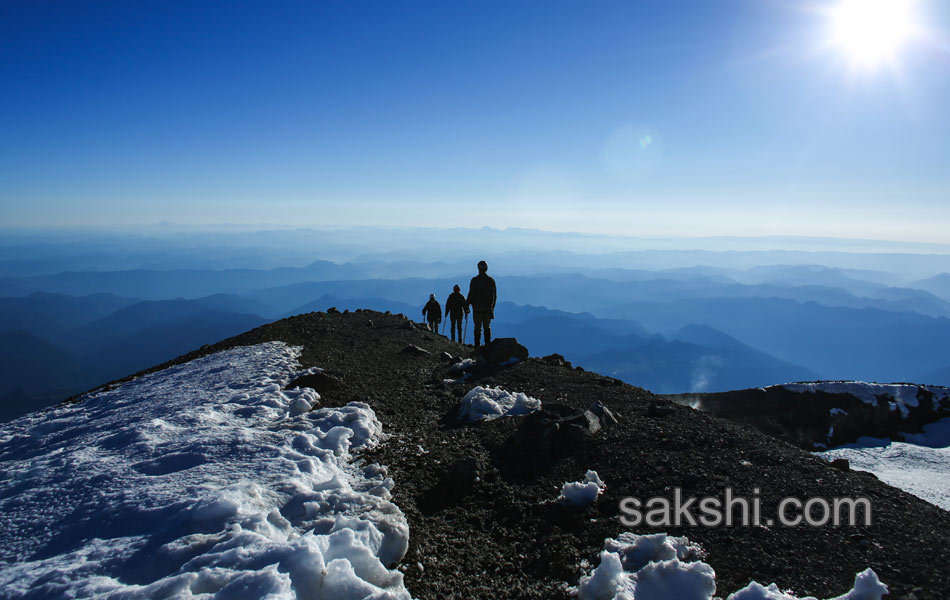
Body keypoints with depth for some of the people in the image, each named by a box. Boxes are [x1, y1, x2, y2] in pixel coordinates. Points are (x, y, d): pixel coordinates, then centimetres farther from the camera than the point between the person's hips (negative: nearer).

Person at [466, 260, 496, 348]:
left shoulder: (474, 280, -8)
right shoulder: (491, 280, 5)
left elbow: (471, 294, -10)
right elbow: (494, 296, 10)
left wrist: (467, 303, 5)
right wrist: (492, 307, 19)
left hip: (477, 308, -3)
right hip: (488, 308, 3)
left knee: (477, 328, 2)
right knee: (487, 327, 12)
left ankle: (477, 346, 1)